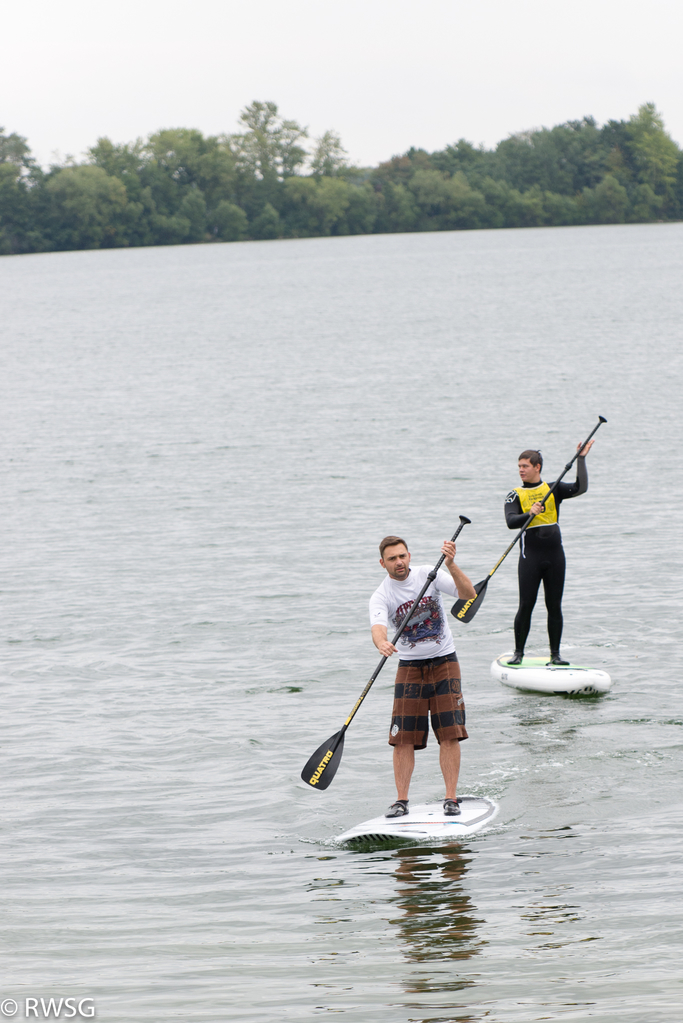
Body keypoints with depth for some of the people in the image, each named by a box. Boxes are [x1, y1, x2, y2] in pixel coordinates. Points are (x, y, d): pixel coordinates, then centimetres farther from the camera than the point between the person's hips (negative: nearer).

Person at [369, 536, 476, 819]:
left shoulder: (429, 575, -5)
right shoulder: (381, 596, -8)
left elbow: (469, 594, -15)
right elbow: (378, 627, -28)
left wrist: (451, 565, -30)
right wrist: (382, 643, -51)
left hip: (444, 661, 0)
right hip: (410, 667, 0)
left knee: (450, 734, -6)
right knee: (404, 737, -5)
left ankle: (451, 798, -2)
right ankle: (401, 800, 2)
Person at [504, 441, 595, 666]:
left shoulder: (553, 490, 9)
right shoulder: (515, 496, 2)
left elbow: (580, 488, -5)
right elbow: (511, 522, -13)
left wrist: (581, 459, -7)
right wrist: (529, 514, -30)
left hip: (555, 556, 2)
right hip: (530, 557, -2)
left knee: (554, 606, 4)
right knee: (526, 606, -5)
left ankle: (555, 654, 12)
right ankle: (518, 653, 7)